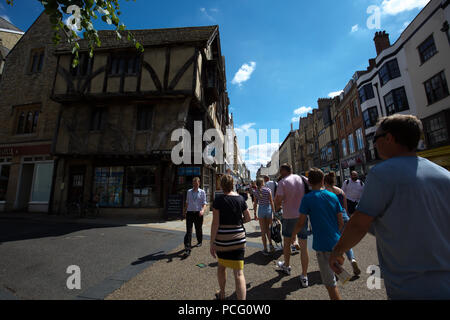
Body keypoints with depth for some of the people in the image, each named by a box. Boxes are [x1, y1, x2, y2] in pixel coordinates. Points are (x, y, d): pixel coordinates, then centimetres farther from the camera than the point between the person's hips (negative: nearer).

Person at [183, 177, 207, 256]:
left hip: (198, 213, -1)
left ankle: (199, 242, 38)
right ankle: (187, 248, -4)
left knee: (198, 229, 14)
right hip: (189, 212, 2)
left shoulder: (202, 192, -1)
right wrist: (184, 212, 19)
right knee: (188, 230, -5)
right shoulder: (189, 191, 9)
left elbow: (204, 203, -4)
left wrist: (202, 210, -22)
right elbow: (187, 202, 17)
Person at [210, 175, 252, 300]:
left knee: (221, 266, 24)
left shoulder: (218, 200, -12)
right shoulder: (240, 199, -2)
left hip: (222, 238, -1)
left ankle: (222, 294, 44)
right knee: (238, 272, 7)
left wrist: (212, 243, -7)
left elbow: (215, 223, -14)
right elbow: (248, 218, 6)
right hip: (238, 238, 2)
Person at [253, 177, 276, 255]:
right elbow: (271, 202, -8)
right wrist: (274, 212, -1)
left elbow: (255, 204, 2)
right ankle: (271, 244, 9)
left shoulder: (256, 192, 0)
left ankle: (265, 249, 13)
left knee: (263, 230, 9)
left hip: (261, 210, 1)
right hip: (268, 209, 0)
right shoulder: (268, 190, -6)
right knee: (268, 229, 21)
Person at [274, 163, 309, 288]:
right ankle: (304, 277, 18)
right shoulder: (303, 179, 0)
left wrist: (277, 208, 3)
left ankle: (286, 266, 39)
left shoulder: (283, 182, -13)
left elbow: (278, 200, -18)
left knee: (286, 243, 19)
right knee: (304, 247, 10)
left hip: (289, 216, -3)